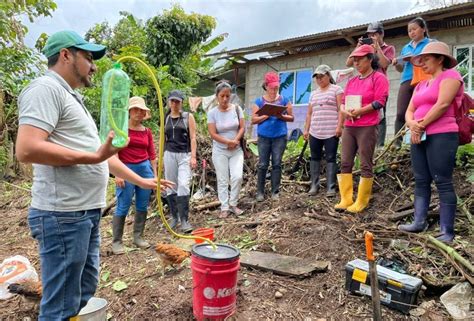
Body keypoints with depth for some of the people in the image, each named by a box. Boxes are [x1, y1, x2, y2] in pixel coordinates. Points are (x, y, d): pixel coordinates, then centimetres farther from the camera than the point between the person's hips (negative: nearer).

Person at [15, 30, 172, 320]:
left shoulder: (72, 98, 21)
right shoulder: (46, 88, -9)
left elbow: (102, 155, 23)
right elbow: (27, 149, -23)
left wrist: (141, 181, 23)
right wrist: (93, 156, -19)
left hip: (87, 212, 10)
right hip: (64, 215, -10)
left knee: (85, 289, 19)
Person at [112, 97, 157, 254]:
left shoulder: (147, 131, 9)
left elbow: (152, 154, 12)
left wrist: (155, 174, 11)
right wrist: (117, 174, -14)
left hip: (145, 168, 5)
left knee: (142, 206, 9)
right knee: (123, 207, -1)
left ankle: (138, 237, 23)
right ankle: (116, 241, 11)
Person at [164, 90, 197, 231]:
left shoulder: (188, 117, 3)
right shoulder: (165, 119, 12)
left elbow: (193, 138, -2)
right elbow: (163, 139, 16)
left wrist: (193, 156, -11)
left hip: (185, 155, -3)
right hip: (169, 155, 3)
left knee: (183, 185, -14)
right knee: (171, 187, 6)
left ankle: (184, 220, -8)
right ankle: (174, 217, 19)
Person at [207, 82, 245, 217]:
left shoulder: (236, 108, -3)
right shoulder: (212, 112, -7)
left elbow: (242, 128, -3)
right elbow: (213, 134, -11)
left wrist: (235, 141, -19)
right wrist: (229, 141, -17)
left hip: (237, 150, 1)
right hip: (220, 151, -1)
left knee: (237, 177, -9)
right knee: (222, 180, 3)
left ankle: (233, 204, 11)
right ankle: (225, 208, 14)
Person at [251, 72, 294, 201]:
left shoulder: (284, 100, 5)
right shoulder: (259, 101, 3)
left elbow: (291, 117, 5)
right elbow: (253, 120, 0)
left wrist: (281, 116, -14)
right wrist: (266, 115, -14)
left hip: (280, 137, 1)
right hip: (264, 137, 0)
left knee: (277, 164, 3)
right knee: (262, 165, 1)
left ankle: (275, 191, 12)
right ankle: (260, 192, 12)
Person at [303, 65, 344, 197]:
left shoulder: (336, 89, 3)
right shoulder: (313, 94, 19)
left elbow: (340, 110, -5)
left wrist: (339, 126, -14)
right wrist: (306, 129, 12)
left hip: (331, 132, -5)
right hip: (314, 132, 5)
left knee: (331, 159, -2)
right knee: (315, 158, 8)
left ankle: (331, 187, 2)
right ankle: (314, 185, 15)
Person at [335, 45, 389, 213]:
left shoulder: (378, 78, 0)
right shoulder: (351, 81, 21)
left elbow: (380, 101, -10)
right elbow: (343, 101, 18)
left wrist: (360, 111, -17)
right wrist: (344, 110, -5)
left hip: (367, 127, -7)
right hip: (349, 126, 7)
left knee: (365, 165, -3)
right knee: (345, 163, 3)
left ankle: (361, 202, 4)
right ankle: (345, 199, 8)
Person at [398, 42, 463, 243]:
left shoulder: (450, 75, 0)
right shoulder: (421, 85, 22)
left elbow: (442, 104, -14)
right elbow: (409, 111, 14)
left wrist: (421, 125, -9)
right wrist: (412, 125, -7)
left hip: (442, 136, -8)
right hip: (420, 138, 8)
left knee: (443, 182, -7)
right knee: (421, 181, 6)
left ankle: (447, 231, -3)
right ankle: (419, 222, 11)